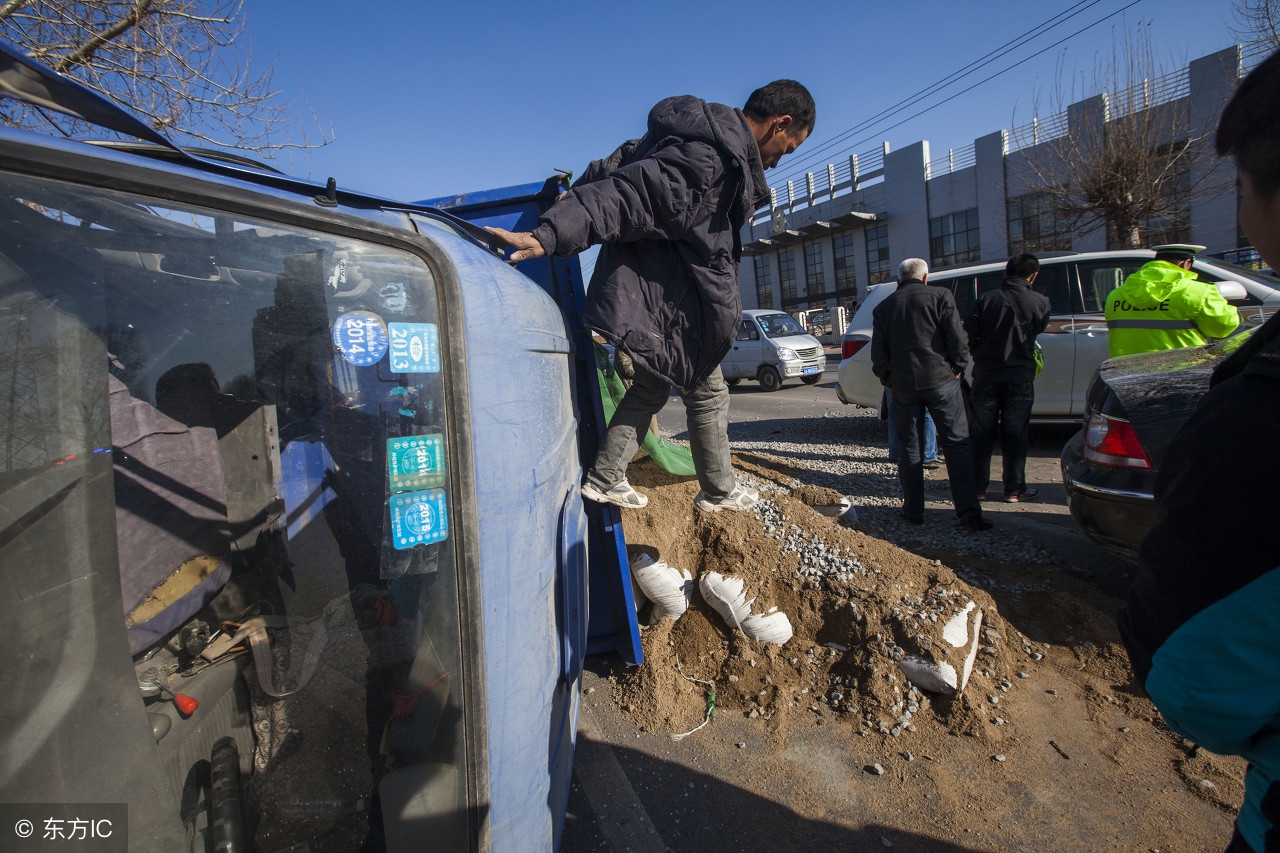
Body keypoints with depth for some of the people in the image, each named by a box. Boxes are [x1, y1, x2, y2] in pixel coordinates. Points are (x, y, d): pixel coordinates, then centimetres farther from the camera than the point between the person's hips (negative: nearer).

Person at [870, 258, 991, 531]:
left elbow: (877, 354, 6)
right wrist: (958, 368, 7)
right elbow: (957, 337, -7)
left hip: (903, 386, 2)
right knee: (957, 444, 2)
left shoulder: (883, 307, 8)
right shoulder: (940, 296, 0)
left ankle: (913, 510, 15)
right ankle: (969, 512, 0)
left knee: (909, 448, 11)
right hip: (941, 380, -2)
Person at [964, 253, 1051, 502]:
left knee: (981, 435, 8)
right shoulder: (1040, 302, -3)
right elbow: (1039, 330, 12)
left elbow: (968, 335, -6)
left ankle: (978, 487, 12)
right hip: (1019, 378, 0)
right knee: (1015, 435, 7)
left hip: (985, 377, 0)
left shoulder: (986, 299, -4)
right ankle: (1014, 489, 12)